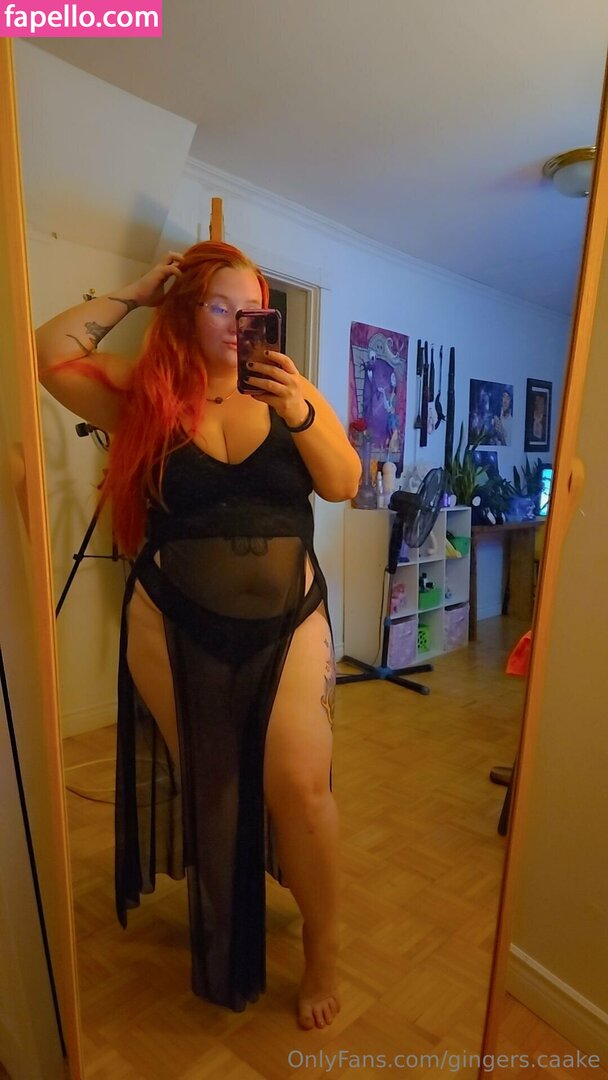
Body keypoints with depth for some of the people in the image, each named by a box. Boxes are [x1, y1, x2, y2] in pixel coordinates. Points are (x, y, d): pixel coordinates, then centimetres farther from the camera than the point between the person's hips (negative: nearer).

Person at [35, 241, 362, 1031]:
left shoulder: (288, 389, 2)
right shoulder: (147, 395, -1)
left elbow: (344, 485, -3)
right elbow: (50, 356, -7)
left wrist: (298, 414, -19)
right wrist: (133, 296, -3)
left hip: (288, 617, 0)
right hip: (174, 623, 0)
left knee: (300, 783, -7)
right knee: (203, 785, 16)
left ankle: (323, 950, 21)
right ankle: (221, 934, 43)